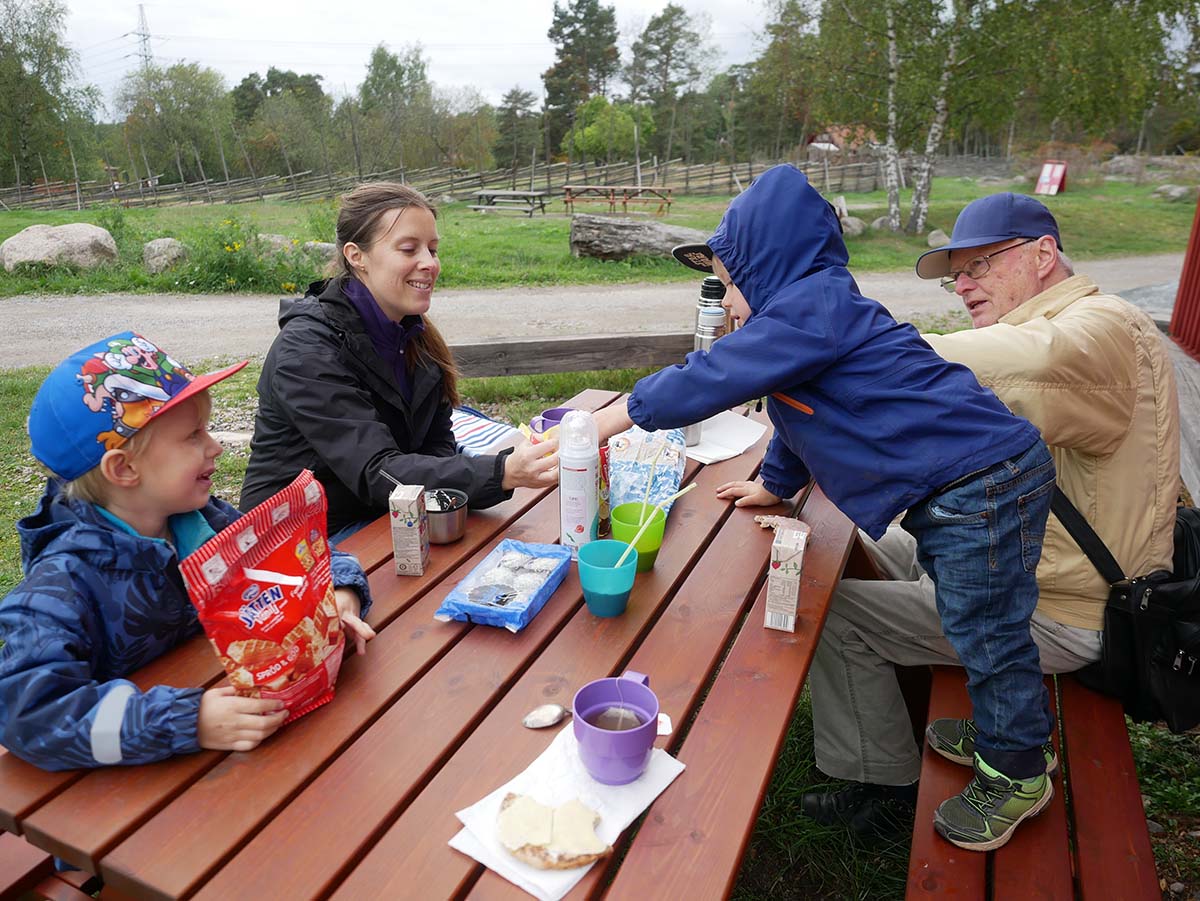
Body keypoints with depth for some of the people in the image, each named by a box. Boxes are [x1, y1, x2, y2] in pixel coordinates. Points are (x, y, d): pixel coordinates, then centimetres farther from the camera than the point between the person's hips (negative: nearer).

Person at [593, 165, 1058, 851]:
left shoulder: (815, 304, -18)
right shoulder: (816, 307, 16)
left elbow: (715, 377, -20)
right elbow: (800, 409, 27)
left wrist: (619, 415, -10)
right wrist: (775, 484, 34)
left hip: (984, 479, -10)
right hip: (949, 488, 10)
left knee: (986, 630, 4)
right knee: (975, 623, 23)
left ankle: (1018, 774, 23)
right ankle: (1005, 721, 42)